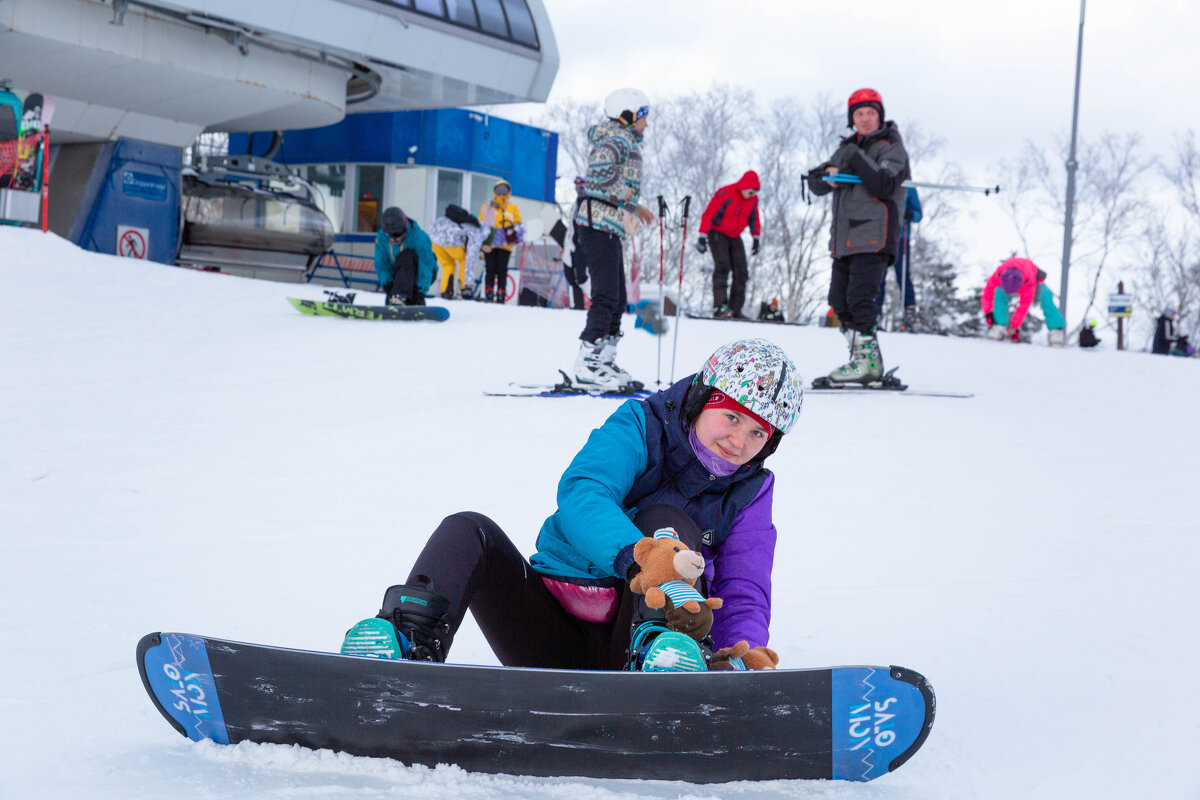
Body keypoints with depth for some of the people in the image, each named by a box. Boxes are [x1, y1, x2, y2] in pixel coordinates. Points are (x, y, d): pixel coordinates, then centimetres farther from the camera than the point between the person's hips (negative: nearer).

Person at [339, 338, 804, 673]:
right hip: (556, 638, 0)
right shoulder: (641, 426, 1)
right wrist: (634, 558, -39)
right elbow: (580, 493, -18)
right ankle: (412, 650, -48)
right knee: (468, 532, -23)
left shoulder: (749, 491, 10)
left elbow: (744, 592, 0)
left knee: (666, 521, -22)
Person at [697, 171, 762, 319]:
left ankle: (735, 310, 0)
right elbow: (708, 214, -18)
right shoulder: (725, 194, -20)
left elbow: (754, 219, 15)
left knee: (741, 273, -3)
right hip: (718, 234, -6)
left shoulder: (753, 199, -1)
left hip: (735, 238, 6)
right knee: (722, 267, -22)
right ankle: (720, 306, -30)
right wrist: (703, 237, -21)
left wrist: (756, 239, 11)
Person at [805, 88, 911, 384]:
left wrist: (857, 158, -17)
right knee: (840, 302, 7)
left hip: (873, 239, -8)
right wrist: (827, 176, -6)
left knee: (860, 298, -17)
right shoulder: (846, 149, 20)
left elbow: (884, 185, -16)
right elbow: (815, 182, 17)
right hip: (844, 239, 8)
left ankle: (868, 361, -16)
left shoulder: (892, 149, 0)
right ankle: (863, 358, 14)